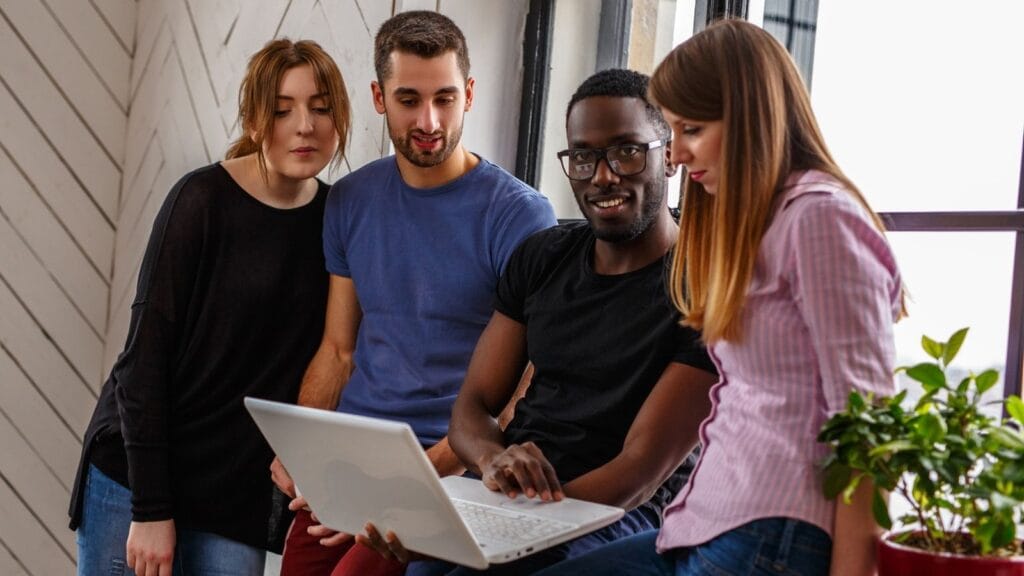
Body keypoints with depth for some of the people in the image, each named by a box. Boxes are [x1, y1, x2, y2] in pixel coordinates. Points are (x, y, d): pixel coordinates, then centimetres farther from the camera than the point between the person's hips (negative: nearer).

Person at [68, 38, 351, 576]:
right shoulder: (204, 199, -11)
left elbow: (322, 363, 7)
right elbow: (145, 352, -12)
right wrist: (151, 507, -14)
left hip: (242, 496, 3)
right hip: (137, 475, -3)